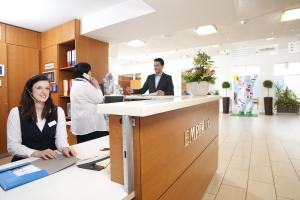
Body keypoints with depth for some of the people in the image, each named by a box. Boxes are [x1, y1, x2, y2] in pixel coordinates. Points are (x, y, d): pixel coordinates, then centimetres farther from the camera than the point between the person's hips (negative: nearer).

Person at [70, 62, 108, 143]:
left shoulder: (75, 85, 15)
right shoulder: (85, 85, -17)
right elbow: (99, 100, -13)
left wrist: (94, 86, 11)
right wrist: (97, 86, -2)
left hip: (81, 124, 10)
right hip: (89, 124, -10)